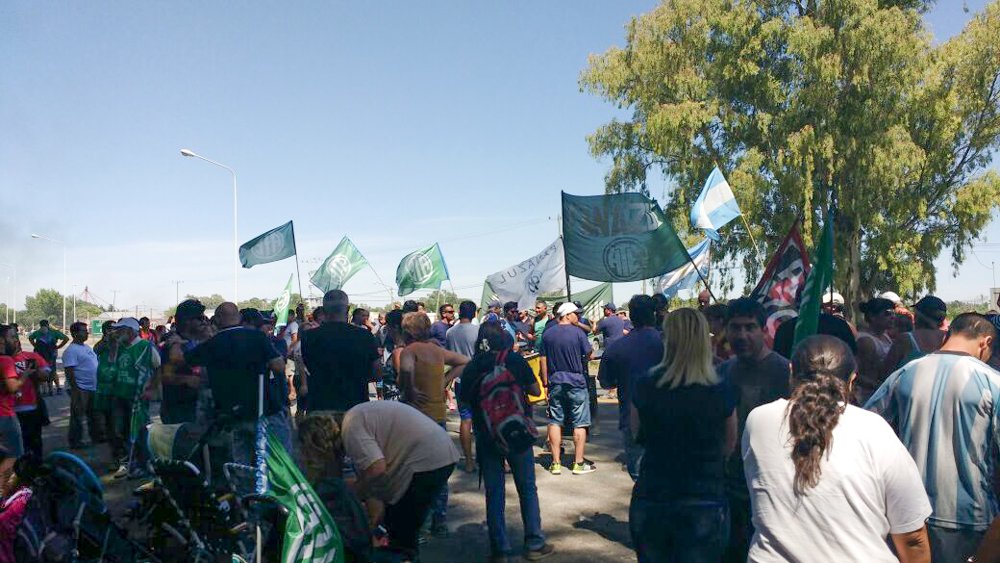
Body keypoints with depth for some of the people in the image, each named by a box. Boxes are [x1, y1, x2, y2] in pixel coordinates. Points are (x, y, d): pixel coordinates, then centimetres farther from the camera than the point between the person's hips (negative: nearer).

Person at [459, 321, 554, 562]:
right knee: (527, 488, 11)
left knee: (494, 492, 9)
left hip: (485, 436, 2)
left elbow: (464, 399, 6)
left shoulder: (472, 366, -1)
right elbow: (535, 390, 0)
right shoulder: (515, 359, -6)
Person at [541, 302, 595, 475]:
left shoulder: (547, 334, 4)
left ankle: (555, 463, 8)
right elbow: (589, 355, -6)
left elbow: (543, 359, 6)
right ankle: (579, 463, 6)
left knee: (555, 422, 8)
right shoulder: (578, 332, -9)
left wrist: (546, 381, 12)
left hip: (555, 382, 4)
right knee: (579, 423, 4)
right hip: (576, 381, -4)